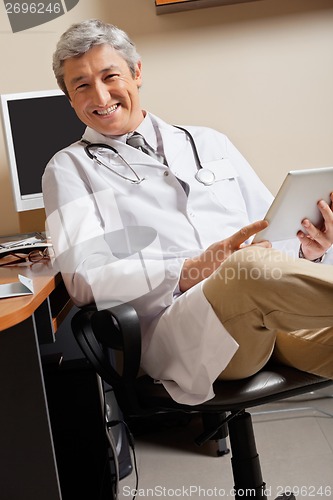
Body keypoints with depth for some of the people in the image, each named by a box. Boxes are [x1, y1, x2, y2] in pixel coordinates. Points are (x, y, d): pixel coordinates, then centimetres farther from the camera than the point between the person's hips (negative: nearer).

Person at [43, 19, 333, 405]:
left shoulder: (211, 143, 24)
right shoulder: (69, 168, 15)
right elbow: (83, 278, 0)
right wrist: (190, 271, -13)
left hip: (275, 306, 3)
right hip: (175, 326, -2)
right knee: (252, 265, -35)